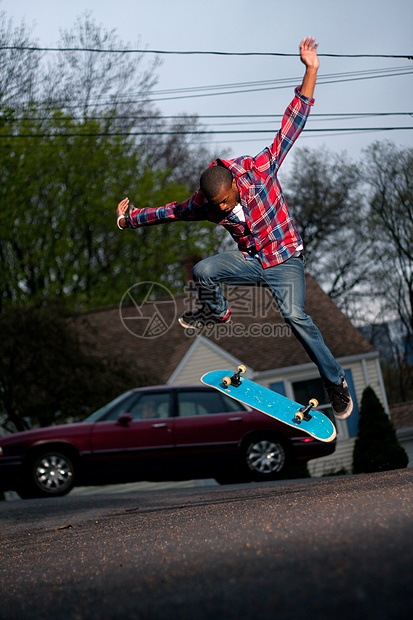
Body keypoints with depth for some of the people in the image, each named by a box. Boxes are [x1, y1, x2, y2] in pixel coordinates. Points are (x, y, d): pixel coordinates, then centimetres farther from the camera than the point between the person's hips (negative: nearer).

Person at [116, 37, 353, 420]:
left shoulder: (259, 171, -19)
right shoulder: (205, 204, -8)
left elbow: (290, 126, -21)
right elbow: (172, 211, 12)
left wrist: (310, 72, -25)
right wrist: (130, 220, 20)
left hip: (285, 262, -4)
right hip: (250, 261, 4)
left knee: (295, 316, -25)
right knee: (202, 270, -20)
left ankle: (335, 382, -13)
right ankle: (217, 312, 14)